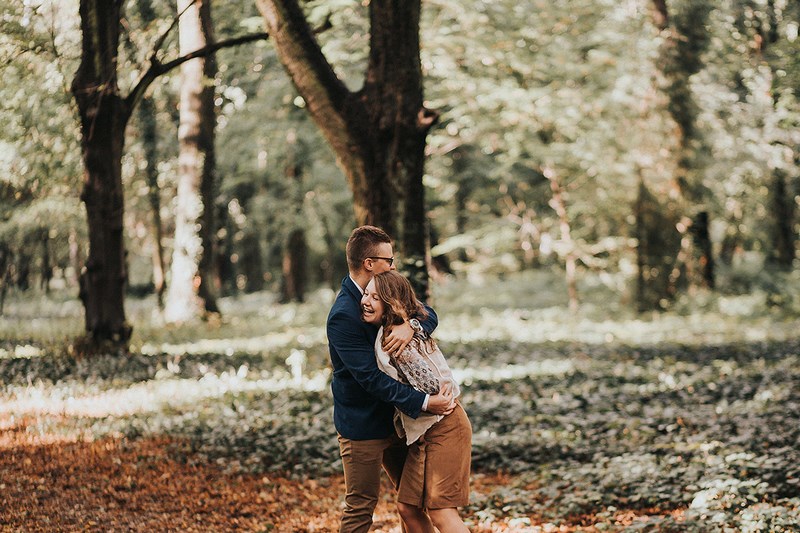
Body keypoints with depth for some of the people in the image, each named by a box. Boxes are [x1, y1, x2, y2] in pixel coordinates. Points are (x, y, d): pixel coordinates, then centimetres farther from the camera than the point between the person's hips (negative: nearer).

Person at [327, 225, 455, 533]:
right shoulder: (343, 316, -23)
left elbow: (428, 315, -2)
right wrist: (423, 403, -30)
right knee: (361, 506, -1)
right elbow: (370, 378, -27)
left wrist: (410, 326, -27)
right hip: (362, 425, -9)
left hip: (392, 420, 9)